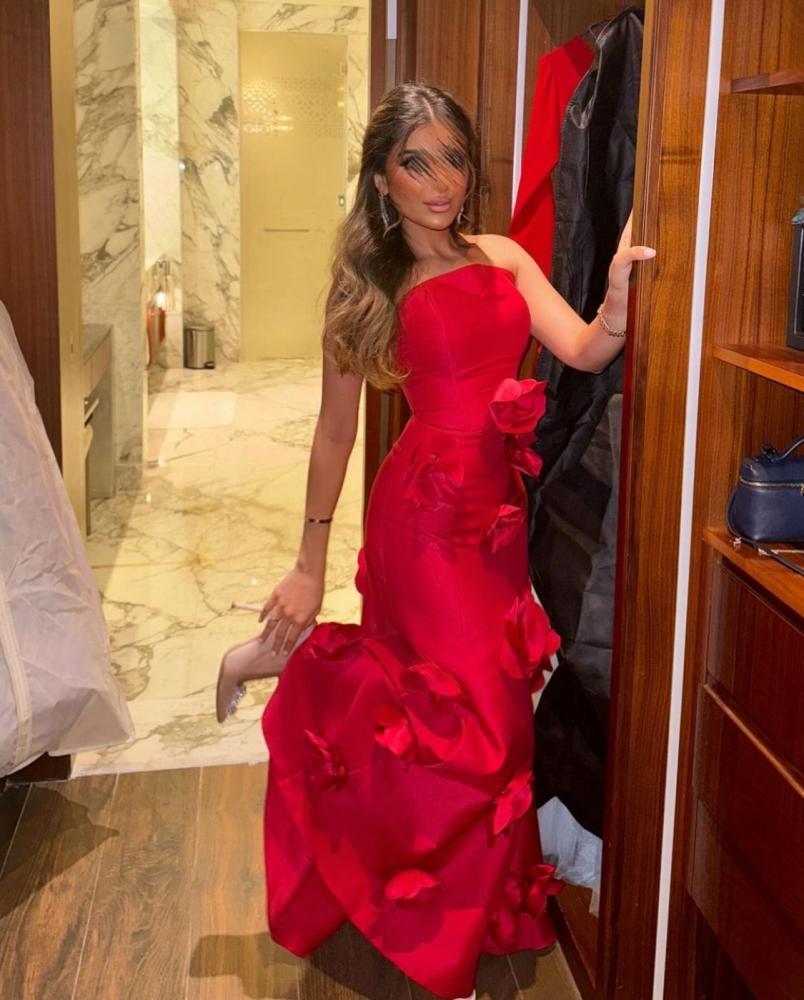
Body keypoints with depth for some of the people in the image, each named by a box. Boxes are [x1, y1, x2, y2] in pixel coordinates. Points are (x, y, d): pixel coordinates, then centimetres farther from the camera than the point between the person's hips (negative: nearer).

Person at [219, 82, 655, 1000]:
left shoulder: (504, 259, 8)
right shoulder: (369, 283, -3)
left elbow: (584, 352, -3)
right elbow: (336, 426, -1)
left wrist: (618, 298, -26)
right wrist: (309, 563, -1)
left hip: (494, 508, 6)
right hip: (426, 508, -5)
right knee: (470, 716, 0)